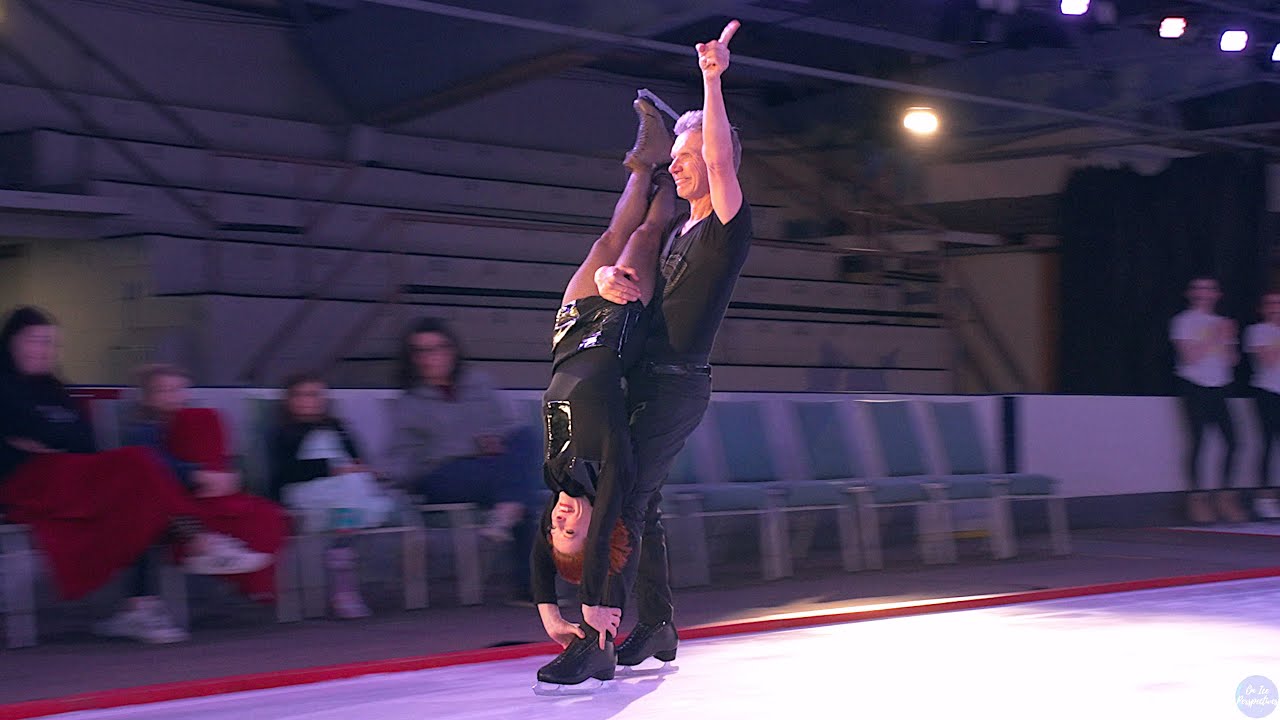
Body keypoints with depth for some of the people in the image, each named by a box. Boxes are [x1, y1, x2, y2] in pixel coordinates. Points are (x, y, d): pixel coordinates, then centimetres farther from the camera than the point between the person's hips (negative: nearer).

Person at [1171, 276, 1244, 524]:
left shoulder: (1222, 323, 16)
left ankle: (1227, 496, 4)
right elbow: (1191, 356, -11)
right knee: (1197, 441, -7)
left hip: (1218, 388, 5)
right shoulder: (1184, 321, -1)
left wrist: (1227, 338, -4)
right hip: (1194, 387, -5)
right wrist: (1216, 338, -9)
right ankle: (1197, 497, -1)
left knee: (1231, 440, -5)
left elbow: (1232, 359, 12)